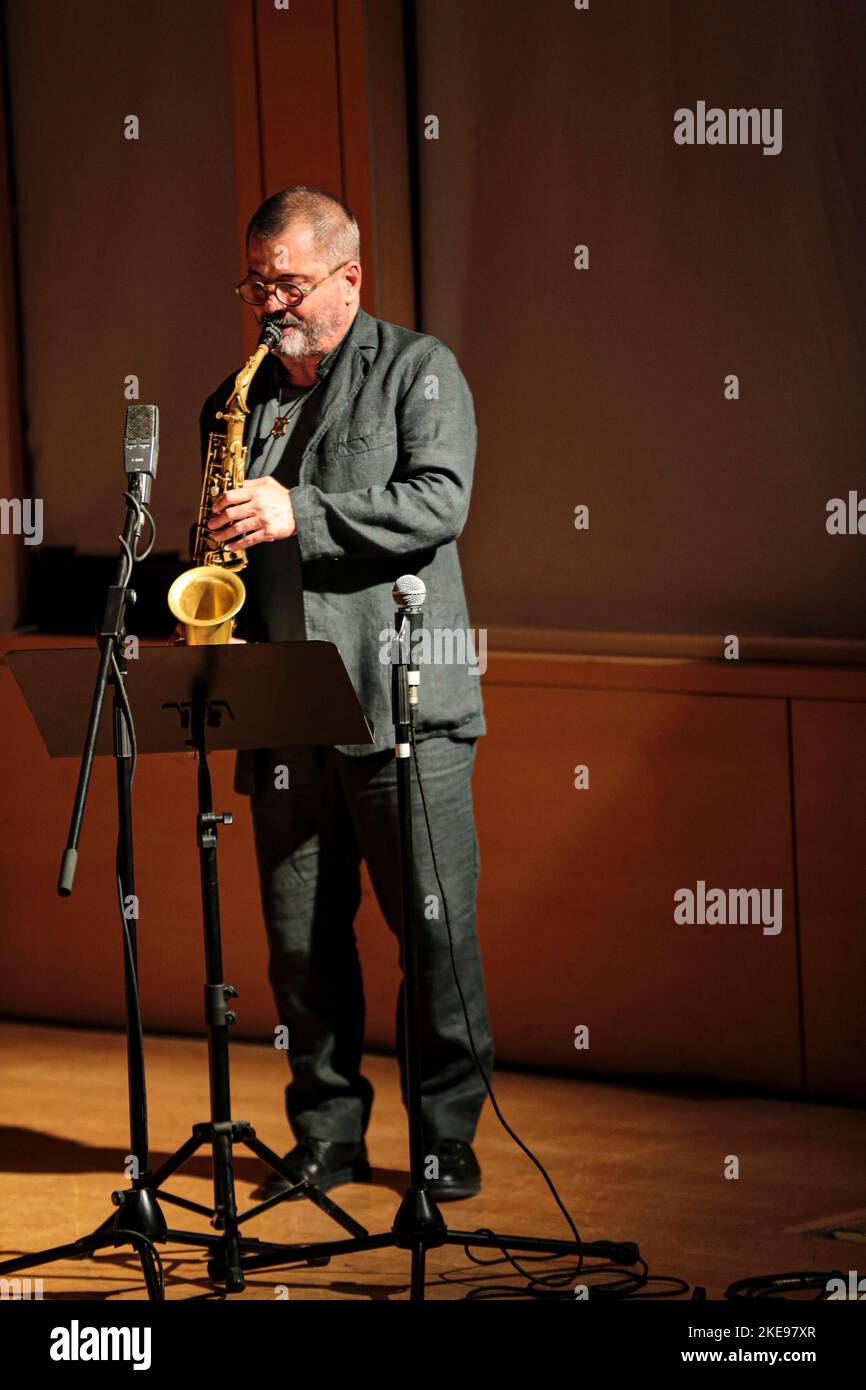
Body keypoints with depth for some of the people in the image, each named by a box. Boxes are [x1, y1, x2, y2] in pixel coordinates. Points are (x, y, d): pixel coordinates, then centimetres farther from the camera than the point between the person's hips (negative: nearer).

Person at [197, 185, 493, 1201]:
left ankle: (448, 1138, 4)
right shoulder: (237, 401, 18)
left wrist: (301, 514, -19)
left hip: (404, 708, -5)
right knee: (302, 941, 5)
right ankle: (327, 1136, 15)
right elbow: (222, 544, 25)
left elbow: (439, 502, -11)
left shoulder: (417, 370, 3)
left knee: (436, 929, -5)